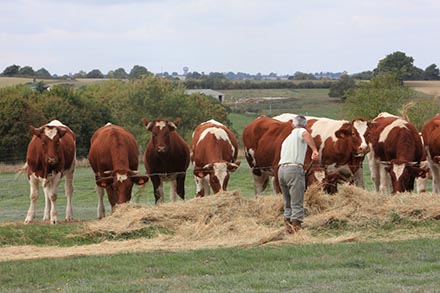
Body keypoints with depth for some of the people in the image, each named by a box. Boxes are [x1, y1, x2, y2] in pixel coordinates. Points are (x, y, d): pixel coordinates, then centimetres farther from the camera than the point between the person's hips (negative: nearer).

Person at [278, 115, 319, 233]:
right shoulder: (300, 132, 7)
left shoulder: (287, 139, 29)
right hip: (294, 168, -7)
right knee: (297, 204, -8)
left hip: (281, 170, 7)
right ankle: (297, 228, -14)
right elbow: (306, 134, -18)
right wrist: (314, 150, -31)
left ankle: (289, 228, 12)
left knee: (288, 204, 15)